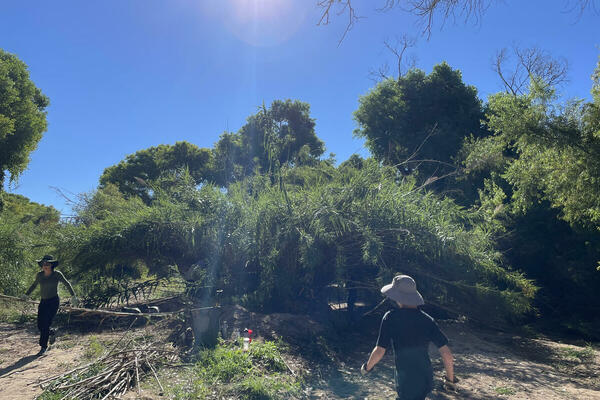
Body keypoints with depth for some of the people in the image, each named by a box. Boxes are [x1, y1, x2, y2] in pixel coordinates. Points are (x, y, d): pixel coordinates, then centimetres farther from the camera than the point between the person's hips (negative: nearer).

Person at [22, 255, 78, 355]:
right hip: (43, 302, 4)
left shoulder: (57, 274, -9)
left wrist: (73, 296, -1)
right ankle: (51, 333, 33)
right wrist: (26, 295, 26)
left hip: (54, 301, -4)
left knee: (46, 324, -10)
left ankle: (43, 347, 2)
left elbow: (67, 284, 1)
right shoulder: (39, 275, 0)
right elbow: (34, 285, 20)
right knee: (40, 325, 2)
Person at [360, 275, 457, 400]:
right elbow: (447, 354, -6)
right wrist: (450, 379, 9)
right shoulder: (427, 320, -6)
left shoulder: (390, 318, -17)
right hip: (426, 380, 5)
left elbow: (379, 351, -17)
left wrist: (367, 367, 2)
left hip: (406, 383, -5)